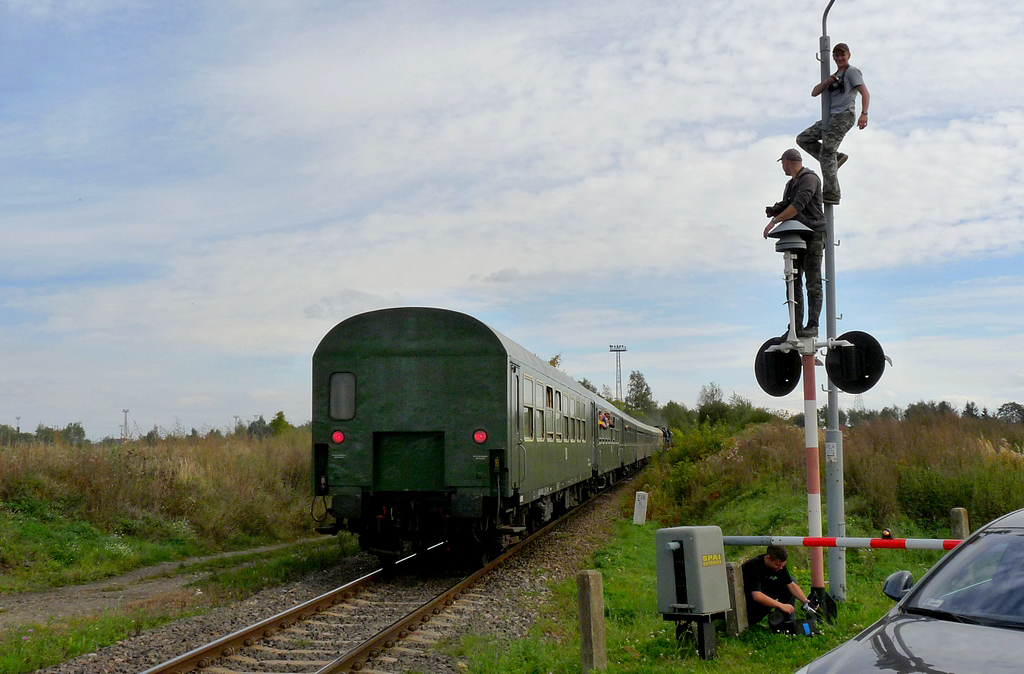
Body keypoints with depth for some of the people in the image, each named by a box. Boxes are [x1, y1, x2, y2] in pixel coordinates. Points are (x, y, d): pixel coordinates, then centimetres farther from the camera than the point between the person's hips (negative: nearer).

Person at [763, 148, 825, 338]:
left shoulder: (809, 178, -7)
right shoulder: (791, 184, 22)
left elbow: (798, 205, -19)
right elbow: (786, 206, 22)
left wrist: (774, 221, -22)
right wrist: (773, 211, -1)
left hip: (813, 235, -9)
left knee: (813, 284, -9)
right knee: (793, 283, 3)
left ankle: (812, 325, -11)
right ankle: (795, 327, 4)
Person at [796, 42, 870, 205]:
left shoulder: (852, 72, 1)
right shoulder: (834, 76, 25)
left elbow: (865, 93, -11)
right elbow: (814, 93, 18)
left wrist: (864, 114, -26)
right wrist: (826, 82, -3)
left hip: (844, 116, -9)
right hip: (831, 117, 9)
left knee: (827, 152, -16)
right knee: (803, 139, 7)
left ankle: (832, 194, -16)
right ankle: (836, 157, 2)